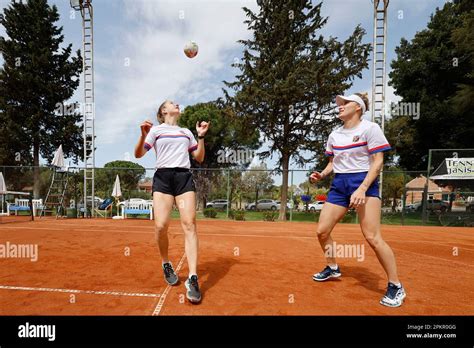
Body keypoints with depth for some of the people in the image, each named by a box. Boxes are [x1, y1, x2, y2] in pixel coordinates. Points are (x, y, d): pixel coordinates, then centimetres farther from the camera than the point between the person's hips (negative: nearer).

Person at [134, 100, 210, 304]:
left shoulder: (186, 132, 22)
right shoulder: (156, 129, 13)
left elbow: (199, 158, 21)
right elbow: (138, 154, 7)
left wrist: (201, 136, 10)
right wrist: (143, 135, -9)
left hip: (184, 178, 2)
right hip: (163, 178, -2)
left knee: (189, 224, -12)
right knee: (161, 225, -12)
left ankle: (192, 279, -12)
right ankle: (166, 265, 17)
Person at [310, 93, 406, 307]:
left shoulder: (369, 128, -5)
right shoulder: (334, 134, 13)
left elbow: (378, 162, -11)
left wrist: (362, 189, -22)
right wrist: (321, 175, 0)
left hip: (364, 183, -6)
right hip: (339, 184, 6)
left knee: (372, 237, -12)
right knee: (322, 231, 3)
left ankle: (396, 287, 10)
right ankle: (332, 268, 29)